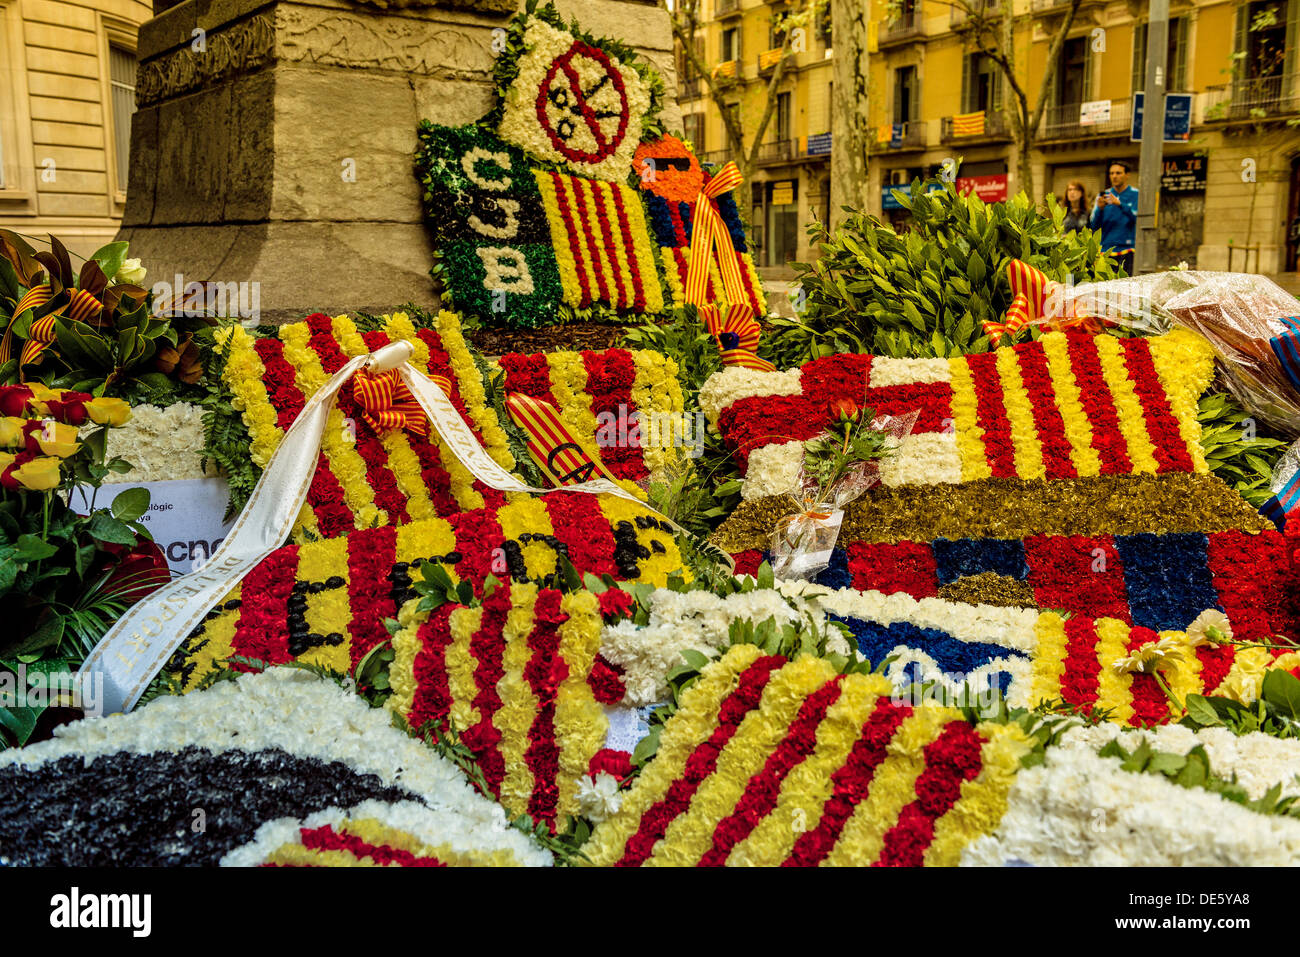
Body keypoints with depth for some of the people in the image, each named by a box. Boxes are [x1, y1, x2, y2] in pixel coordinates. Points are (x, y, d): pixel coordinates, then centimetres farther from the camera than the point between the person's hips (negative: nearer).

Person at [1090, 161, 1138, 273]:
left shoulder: (1135, 194, 6)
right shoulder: (1103, 195, 13)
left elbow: (1137, 216, -11)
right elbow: (1094, 225, 6)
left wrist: (1119, 204, -24)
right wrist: (1100, 208, -13)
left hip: (1126, 249, -2)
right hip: (1105, 249, 3)